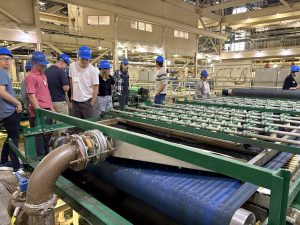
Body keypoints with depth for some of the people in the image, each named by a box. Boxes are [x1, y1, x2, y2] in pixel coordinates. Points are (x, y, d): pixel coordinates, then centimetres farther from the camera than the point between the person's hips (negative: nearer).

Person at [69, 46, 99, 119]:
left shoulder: (93, 70, -12)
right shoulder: (72, 66, -2)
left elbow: (96, 87, -9)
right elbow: (71, 81, 12)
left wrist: (92, 103, -11)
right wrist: (72, 95, 15)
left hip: (87, 101, -4)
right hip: (75, 101, 4)